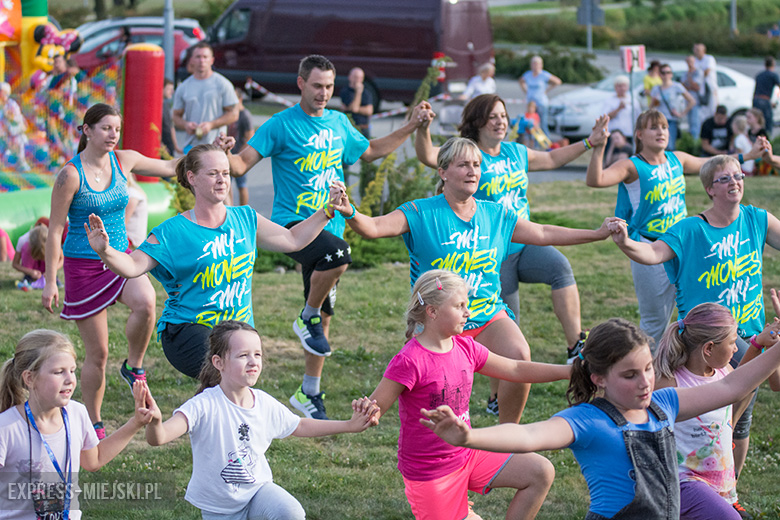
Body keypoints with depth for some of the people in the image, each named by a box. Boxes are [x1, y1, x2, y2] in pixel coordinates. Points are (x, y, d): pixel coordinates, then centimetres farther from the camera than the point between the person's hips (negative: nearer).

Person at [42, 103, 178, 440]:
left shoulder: (124, 161, 2)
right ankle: (93, 424, 18)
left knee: (146, 301, -31)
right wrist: (50, 281, -10)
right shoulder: (70, 175, -12)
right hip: (83, 267, -4)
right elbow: (55, 230, -8)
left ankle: (133, 367, -5)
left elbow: (169, 168, 18)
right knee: (97, 353, 0)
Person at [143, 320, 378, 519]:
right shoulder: (205, 406, -26)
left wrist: (349, 425, 9)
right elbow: (159, 438, -40)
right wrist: (154, 422, -64)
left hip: (257, 490, 3)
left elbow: (299, 426, 13)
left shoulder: (266, 404, -8)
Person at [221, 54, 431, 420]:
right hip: (292, 223, -6)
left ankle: (308, 393, 22)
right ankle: (306, 318, -9)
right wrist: (226, 155, -35)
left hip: (329, 224, 6)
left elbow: (370, 151, 29)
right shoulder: (281, 125, -8)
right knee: (338, 255, -36)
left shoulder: (339, 123, 11)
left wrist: (412, 126, 25)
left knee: (324, 315, 8)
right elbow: (242, 165, -13)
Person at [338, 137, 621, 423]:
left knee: (518, 355, -26)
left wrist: (599, 233, 16)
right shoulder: (421, 214, -7)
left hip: (489, 317, 3)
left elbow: (543, 234, 16)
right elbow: (374, 227, -19)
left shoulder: (496, 215, 7)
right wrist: (349, 212, -41)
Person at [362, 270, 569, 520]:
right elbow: (375, 408, -22)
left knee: (541, 473, -1)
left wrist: (569, 370, 5)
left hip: (465, 454, 7)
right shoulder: (409, 362, -22)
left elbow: (515, 370, 10)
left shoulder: (465, 348, 1)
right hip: (429, 472, -7)